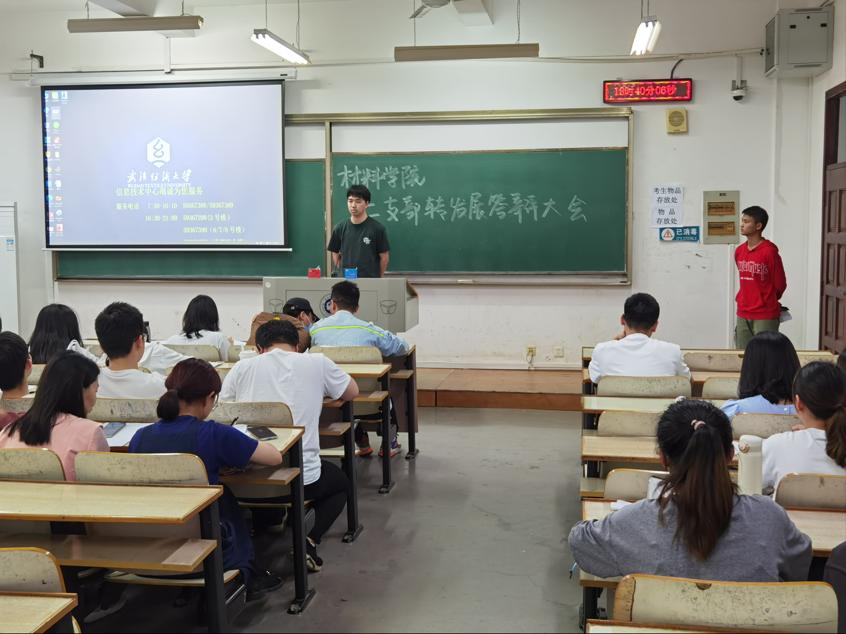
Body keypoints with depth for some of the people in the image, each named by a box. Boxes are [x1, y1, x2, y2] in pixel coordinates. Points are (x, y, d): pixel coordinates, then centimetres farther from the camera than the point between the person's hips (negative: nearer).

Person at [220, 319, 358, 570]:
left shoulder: (242, 367, 4)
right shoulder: (317, 363, 3)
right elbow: (352, 392, 19)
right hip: (302, 477, -1)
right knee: (340, 483, 30)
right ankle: (308, 541, 6)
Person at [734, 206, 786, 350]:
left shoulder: (769, 252, -12)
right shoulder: (739, 251, 9)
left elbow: (780, 284, -4)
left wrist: (767, 302, 9)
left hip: (765, 316, -6)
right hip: (743, 315, 6)